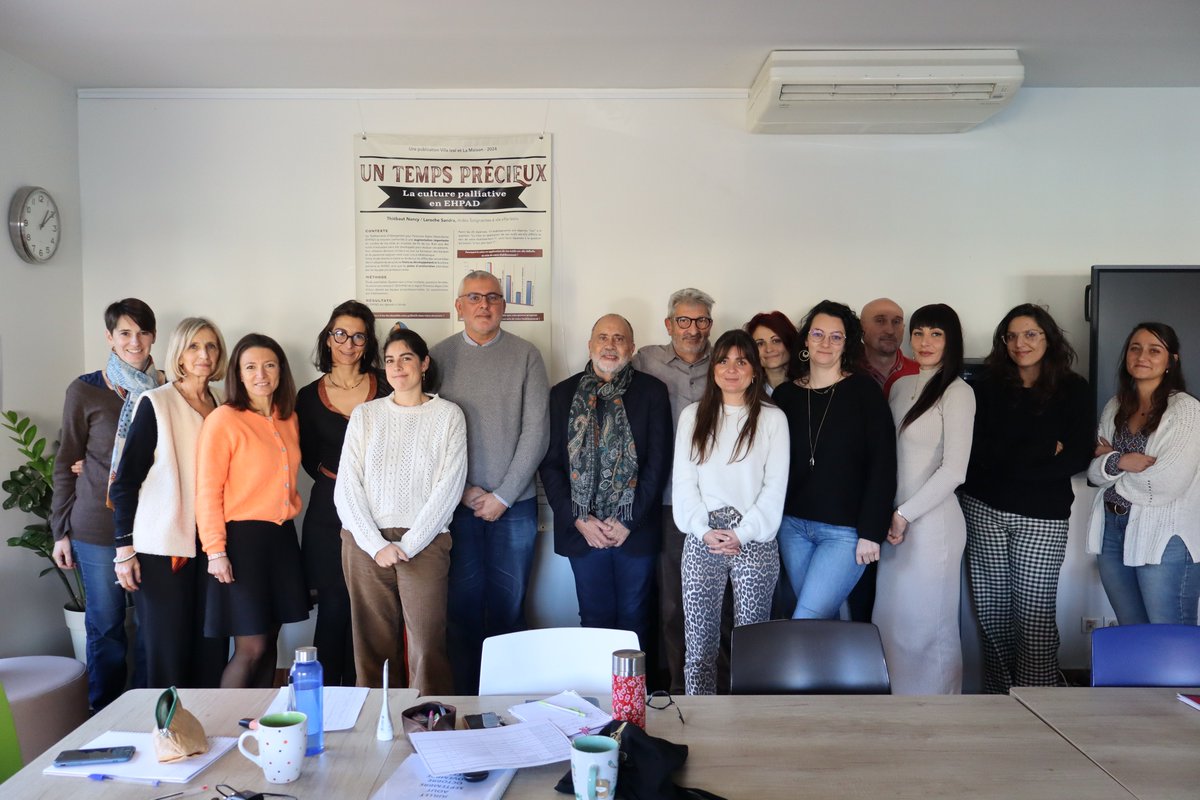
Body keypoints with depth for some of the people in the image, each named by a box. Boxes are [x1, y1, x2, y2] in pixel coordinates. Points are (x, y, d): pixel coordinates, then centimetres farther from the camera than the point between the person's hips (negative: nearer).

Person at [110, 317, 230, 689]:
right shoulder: (155, 403, -4)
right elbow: (125, 480, -5)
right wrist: (124, 547, -9)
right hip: (163, 545, -4)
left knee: (211, 648, 7)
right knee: (168, 648, 1)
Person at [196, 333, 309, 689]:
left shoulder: (288, 419, 11)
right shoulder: (223, 420, -9)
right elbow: (208, 491, -11)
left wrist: (289, 508, 10)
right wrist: (215, 551, -14)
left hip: (281, 538, 6)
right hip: (242, 539, -6)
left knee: (269, 641, 11)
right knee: (251, 648, -4)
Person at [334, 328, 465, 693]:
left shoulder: (448, 415, 5)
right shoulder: (365, 415, 11)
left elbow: (449, 486, -3)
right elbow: (346, 487, 5)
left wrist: (406, 545, -8)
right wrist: (376, 544, -6)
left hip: (424, 543, -2)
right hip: (365, 541, 2)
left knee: (427, 647, -7)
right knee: (372, 645, 4)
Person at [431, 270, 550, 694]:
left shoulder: (526, 356, 1)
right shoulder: (439, 356, 5)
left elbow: (536, 431, -3)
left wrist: (503, 495, -8)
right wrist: (464, 491, -7)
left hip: (514, 504, -1)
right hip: (457, 504, 1)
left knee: (509, 607, 5)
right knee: (463, 608, 6)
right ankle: (464, 699, 20)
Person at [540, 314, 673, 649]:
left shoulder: (652, 391, 1)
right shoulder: (563, 394, 5)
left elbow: (659, 460, -4)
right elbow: (549, 463, 2)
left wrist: (630, 521, -10)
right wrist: (579, 520, -8)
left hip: (636, 530, -1)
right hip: (582, 530, 1)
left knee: (635, 618, 9)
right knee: (594, 617, 12)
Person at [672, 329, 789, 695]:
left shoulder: (772, 418, 5)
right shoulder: (692, 416, 11)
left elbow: (775, 485, -1)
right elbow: (683, 480, 6)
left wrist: (741, 533, -9)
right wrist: (705, 530, -6)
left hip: (754, 539, -1)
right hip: (701, 538, 2)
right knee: (699, 643, 2)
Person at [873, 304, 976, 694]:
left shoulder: (957, 392, -9)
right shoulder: (901, 387, 11)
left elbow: (954, 470, -14)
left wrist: (906, 514, -10)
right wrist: (890, 514, 7)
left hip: (932, 522, -6)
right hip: (897, 519, 6)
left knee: (927, 625, 4)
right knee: (890, 620, 10)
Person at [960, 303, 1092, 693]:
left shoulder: (1073, 389, 2)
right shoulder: (988, 386, 5)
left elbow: (1078, 457, -7)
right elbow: (977, 450, -5)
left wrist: (1009, 460, -10)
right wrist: (1045, 451, -9)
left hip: (1042, 516, -2)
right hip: (984, 510, 2)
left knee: (1035, 612, -1)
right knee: (992, 609, 7)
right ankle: (997, 694, 20)